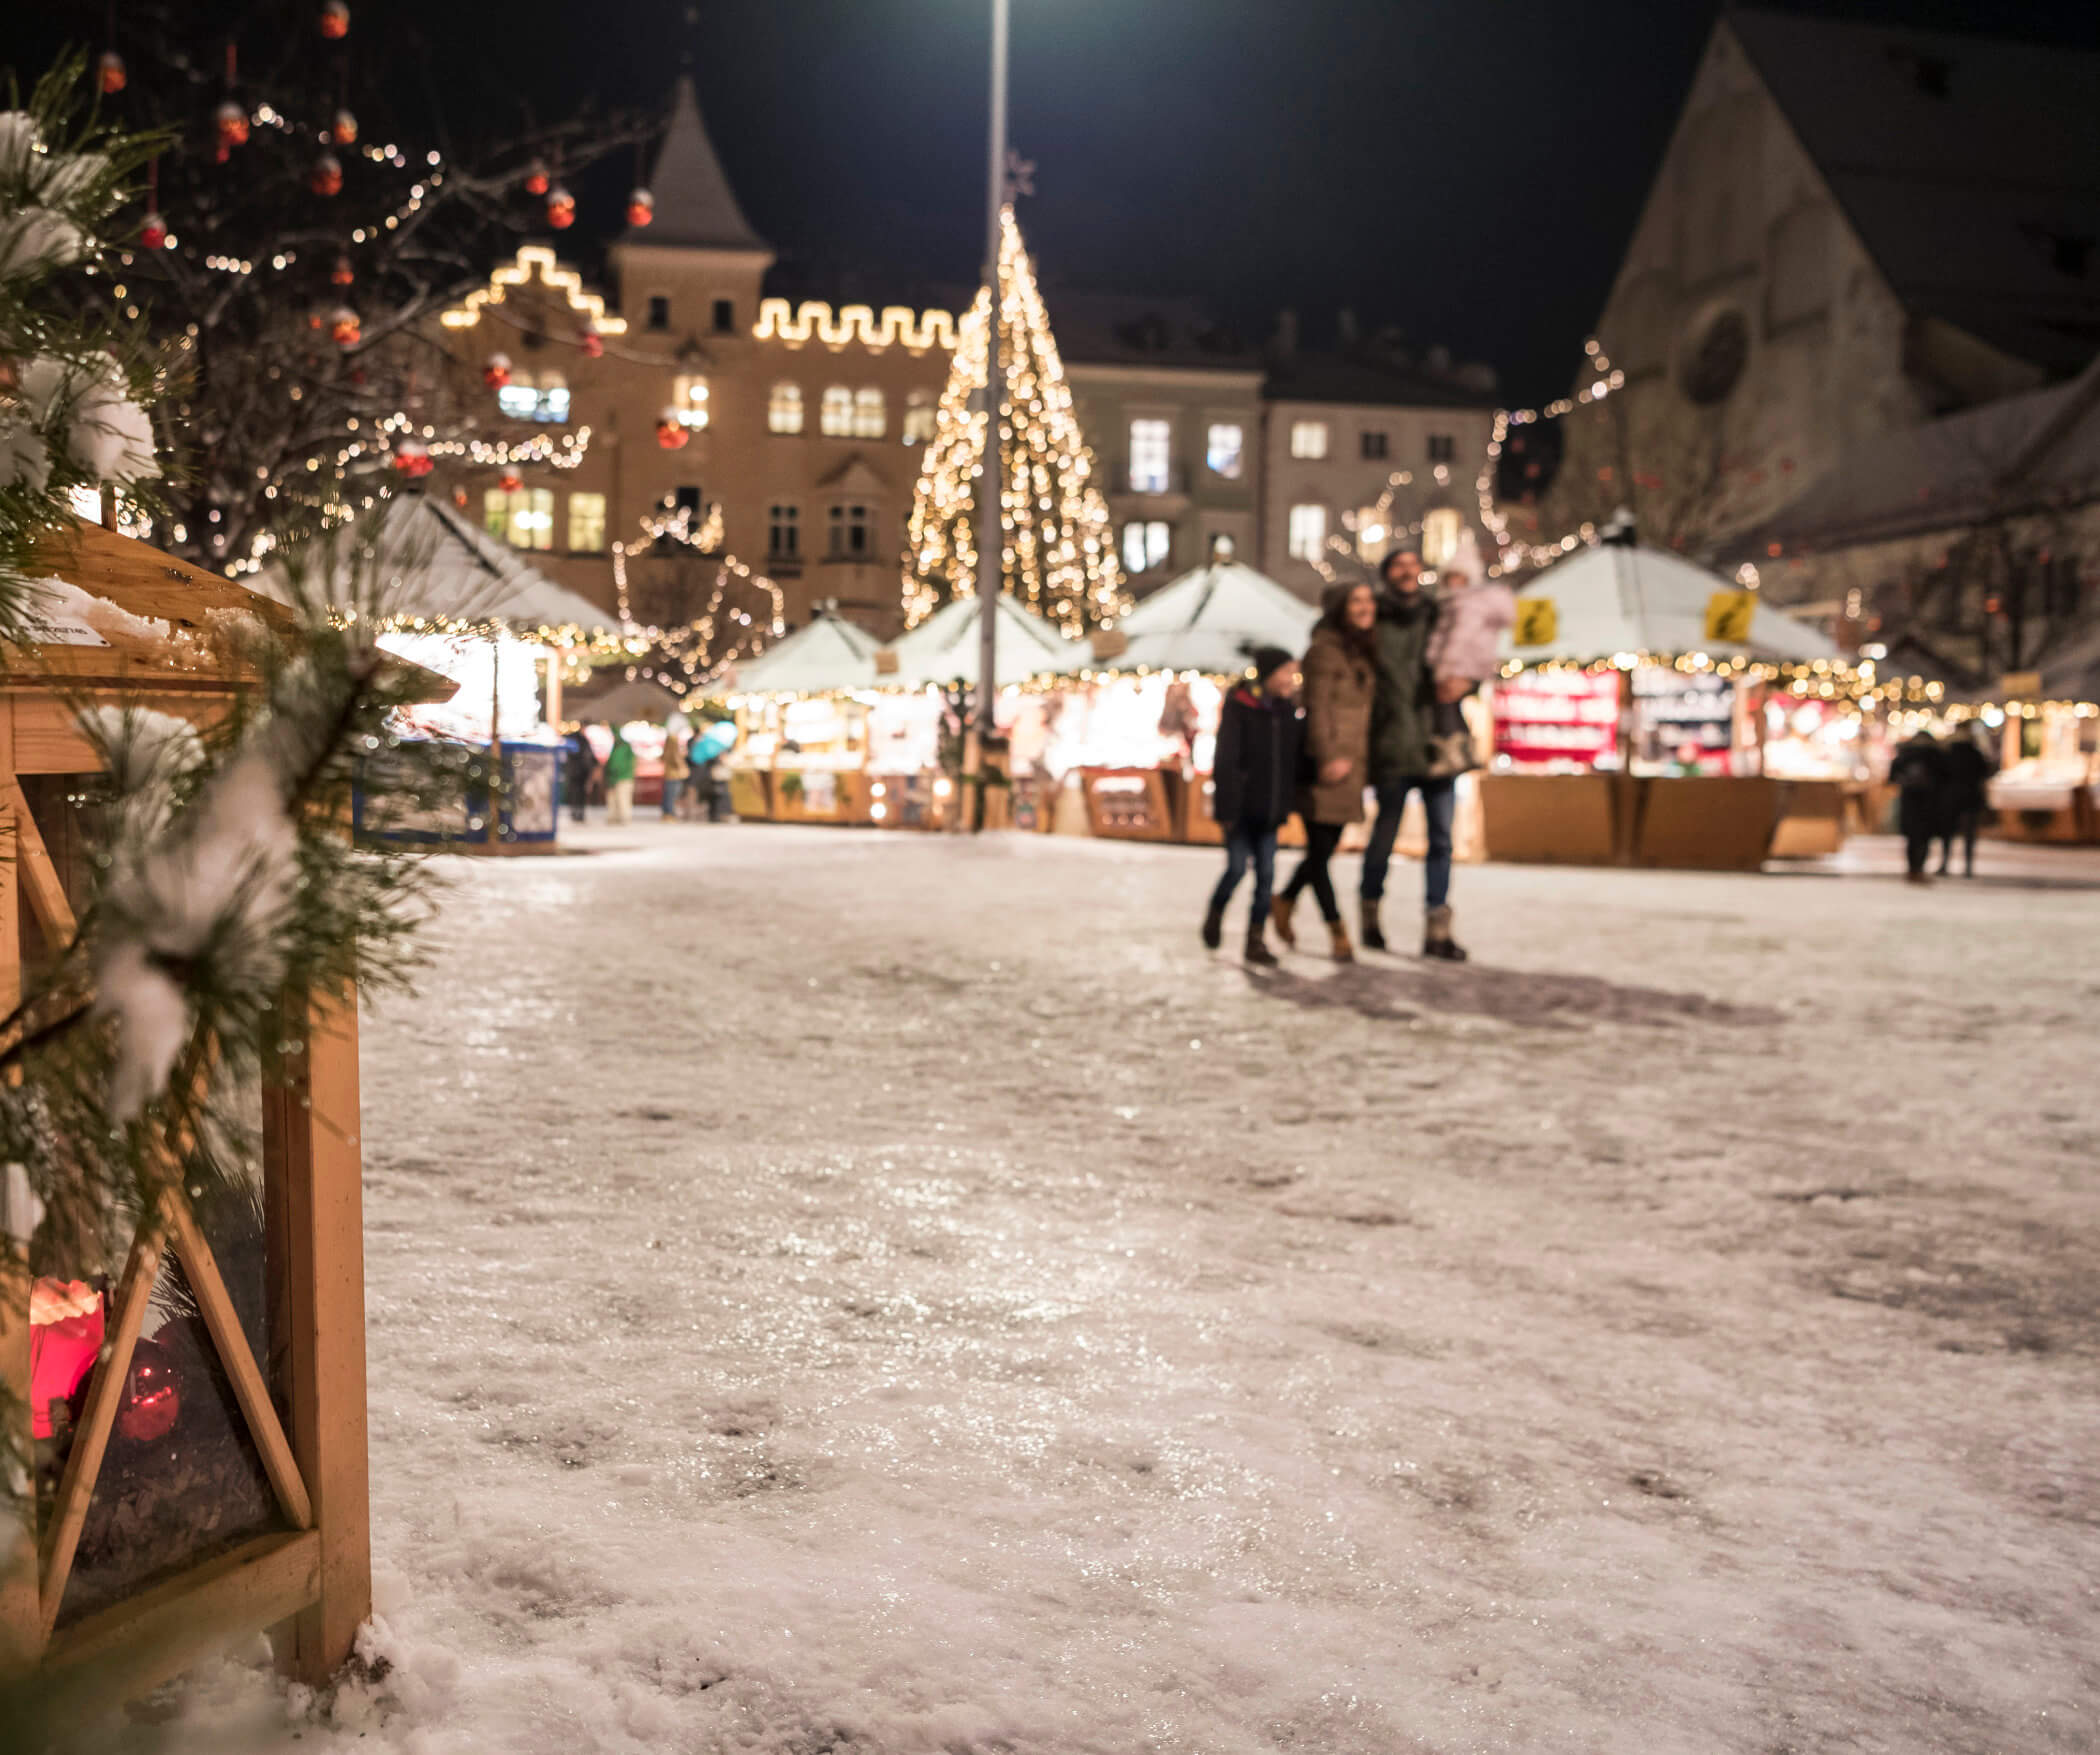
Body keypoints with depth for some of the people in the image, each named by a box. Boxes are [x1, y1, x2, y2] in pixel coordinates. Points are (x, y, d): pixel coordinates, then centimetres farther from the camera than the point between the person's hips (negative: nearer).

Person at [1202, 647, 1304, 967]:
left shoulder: (1289, 712, 6)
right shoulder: (1239, 707, -10)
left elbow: (1297, 758, 15)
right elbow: (1224, 761, -13)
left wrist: (1287, 802, 11)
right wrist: (1226, 808, -16)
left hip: (1269, 810, 5)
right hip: (1241, 808, -5)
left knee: (1266, 873, 3)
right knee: (1237, 867, -8)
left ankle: (1257, 939, 10)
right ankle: (1215, 914, 20)